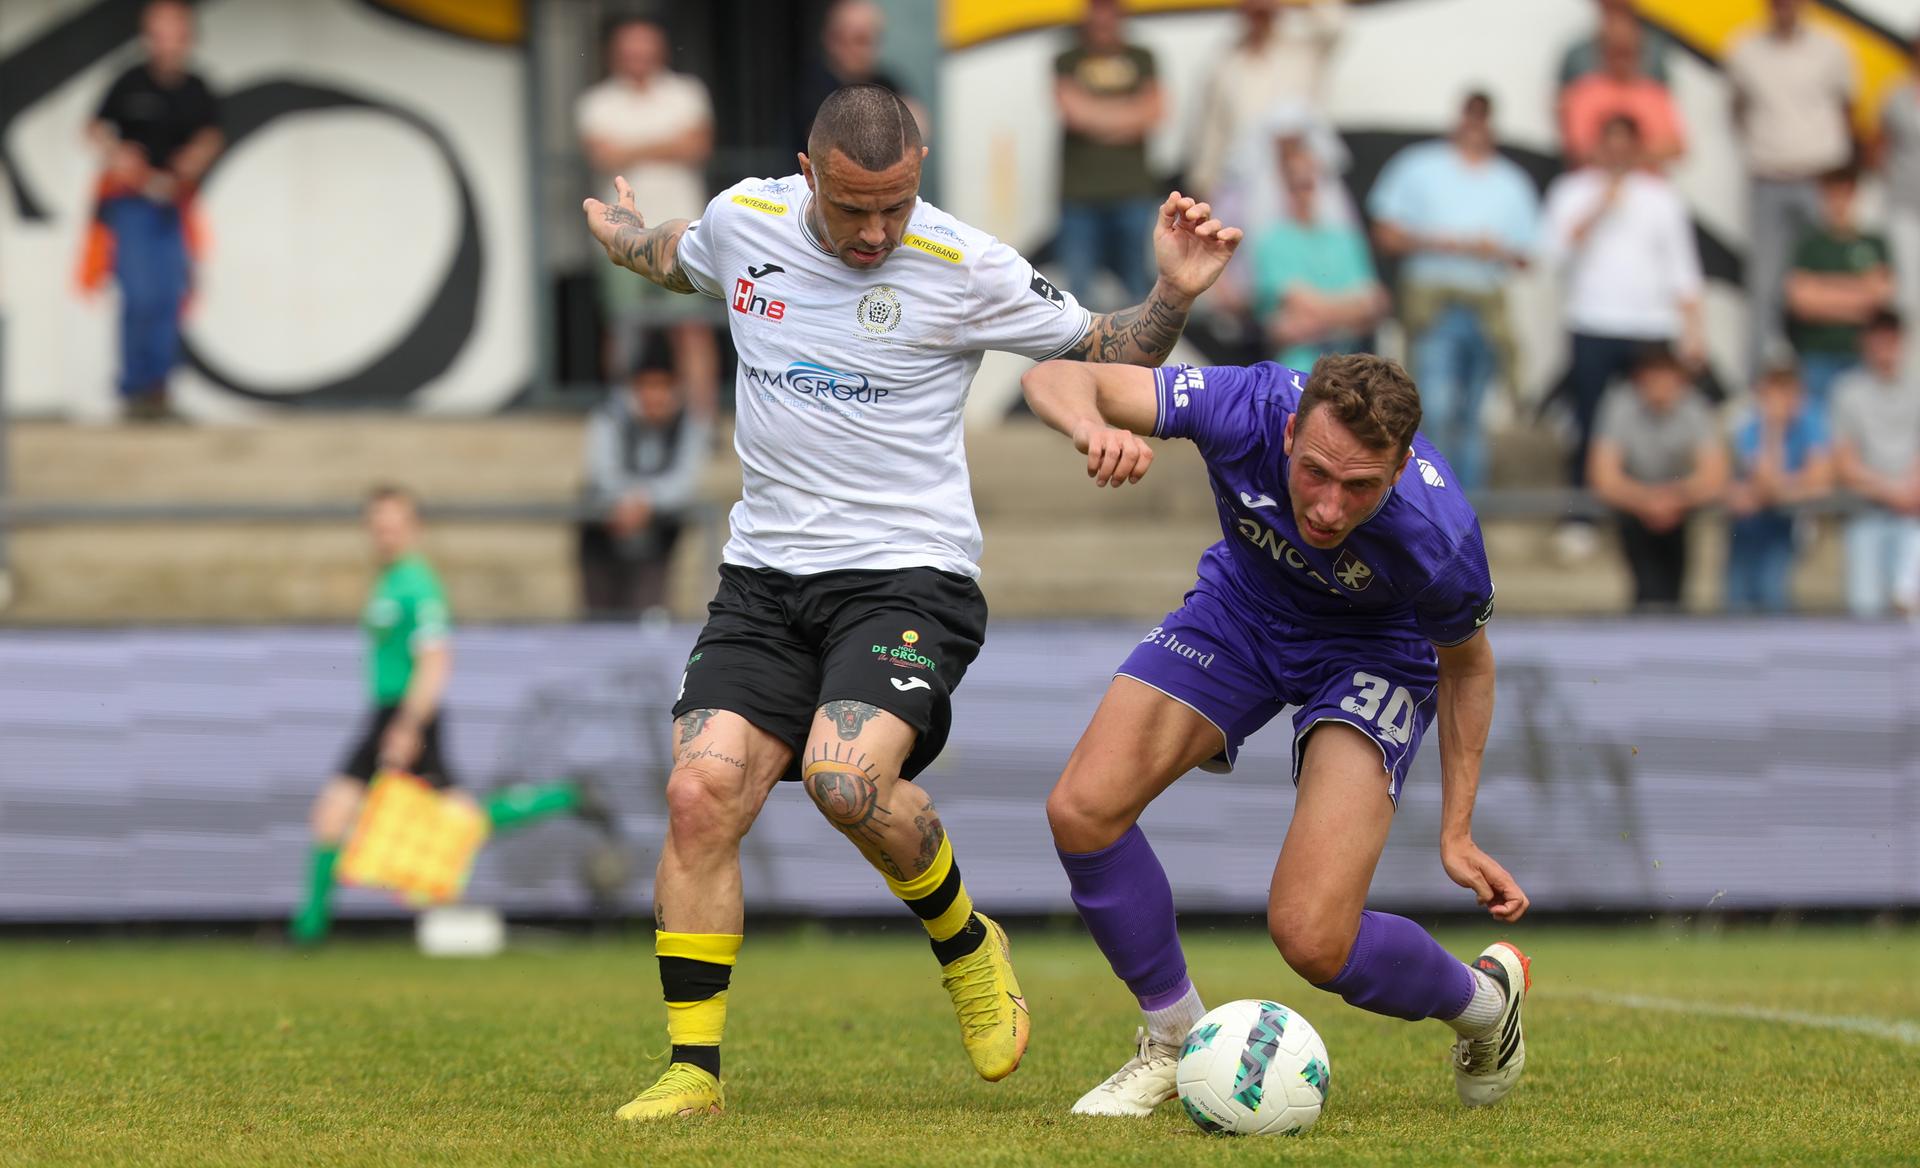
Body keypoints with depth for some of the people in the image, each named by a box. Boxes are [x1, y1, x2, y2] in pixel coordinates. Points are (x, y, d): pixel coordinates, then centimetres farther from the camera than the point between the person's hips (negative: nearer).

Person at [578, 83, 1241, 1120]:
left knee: (844, 777, -28)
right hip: (763, 577, 4)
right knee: (702, 792, -13)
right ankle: (693, 1069, -4)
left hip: (907, 577, -4)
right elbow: (680, 260, 29)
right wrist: (621, 237, 46)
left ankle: (965, 947, 3)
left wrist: (1172, 293, -15)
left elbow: (1111, 353, 3)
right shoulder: (744, 219, 2)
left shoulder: (964, 269, -9)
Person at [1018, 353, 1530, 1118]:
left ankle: (1484, 1002, 16)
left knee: (1311, 939, -18)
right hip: (1243, 604, 3)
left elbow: (1466, 661, -13)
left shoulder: (1438, 539, -36)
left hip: (1375, 646, -3)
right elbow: (1058, 379, -34)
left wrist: (1457, 834, -8)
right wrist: (1093, 428, -58)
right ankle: (1176, 1040, 10)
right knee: (1083, 810, -15)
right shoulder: (1246, 409, -36)